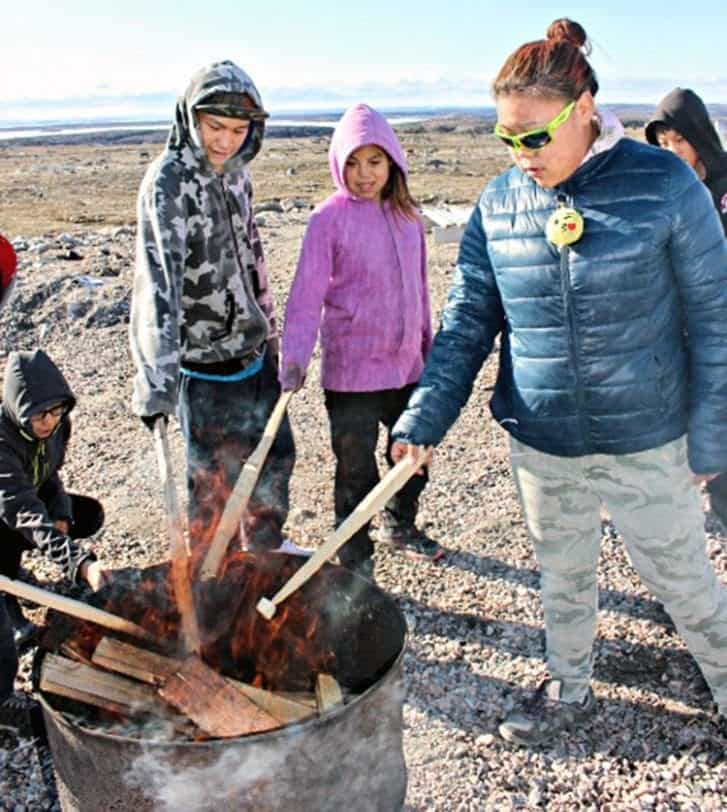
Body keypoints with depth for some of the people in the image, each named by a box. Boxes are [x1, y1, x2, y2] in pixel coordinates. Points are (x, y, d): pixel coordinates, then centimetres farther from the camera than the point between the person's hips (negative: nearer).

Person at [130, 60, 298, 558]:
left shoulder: (236, 173, 5)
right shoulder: (168, 182, -19)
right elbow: (158, 279, -28)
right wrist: (157, 378, -33)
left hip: (253, 351, 8)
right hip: (204, 362, -8)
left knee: (275, 453, 20)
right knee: (214, 477, 4)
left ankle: (267, 545, 44)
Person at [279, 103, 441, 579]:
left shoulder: (407, 215, 6)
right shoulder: (330, 218, -11)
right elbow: (308, 293, -16)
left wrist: (428, 347, 18)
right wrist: (296, 355, -26)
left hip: (406, 366, 6)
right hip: (352, 372, -5)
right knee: (357, 471, 6)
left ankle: (400, 525, 47)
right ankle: (356, 562, 26)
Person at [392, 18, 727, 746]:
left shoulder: (664, 184, -12)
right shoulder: (499, 203, -3)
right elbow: (466, 322, 0)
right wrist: (423, 418, -10)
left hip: (644, 441, -3)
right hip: (540, 441, 3)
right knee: (562, 576, 21)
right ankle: (568, 691, 45)